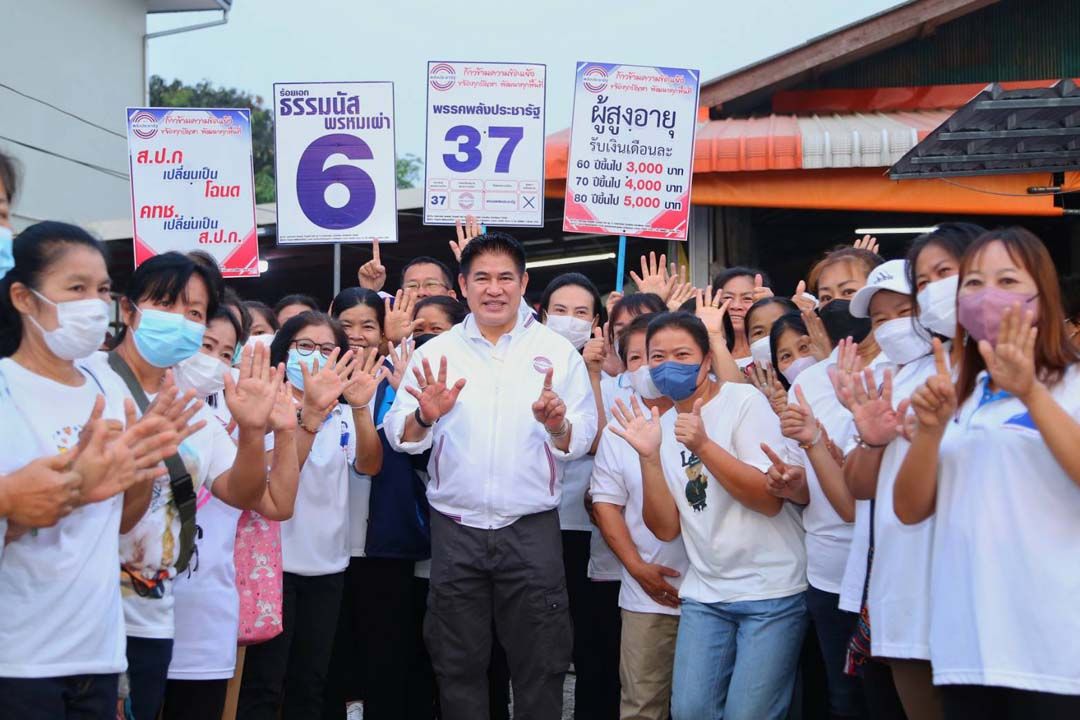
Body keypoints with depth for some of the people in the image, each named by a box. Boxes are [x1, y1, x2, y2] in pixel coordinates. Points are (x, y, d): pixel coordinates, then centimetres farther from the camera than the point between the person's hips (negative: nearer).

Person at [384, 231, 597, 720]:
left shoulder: (557, 353, 3)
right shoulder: (435, 353, 5)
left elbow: (581, 441, -2)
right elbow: (400, 437, -3)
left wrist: (558, 427, -23)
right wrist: (424, 417, -23)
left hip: (531, 528, -1)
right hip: (456, 529, 1)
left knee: (539, 665, 4)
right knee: (458, 665, 11)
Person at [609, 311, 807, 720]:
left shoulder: (744, 401, -8)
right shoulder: (662, 426, 8)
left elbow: (771, 499, -16)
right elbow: (666, 529, 2)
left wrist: (703, 447, -25)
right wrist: (649, 456, -11)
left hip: (770, 592, -5)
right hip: (705, 594, 5)